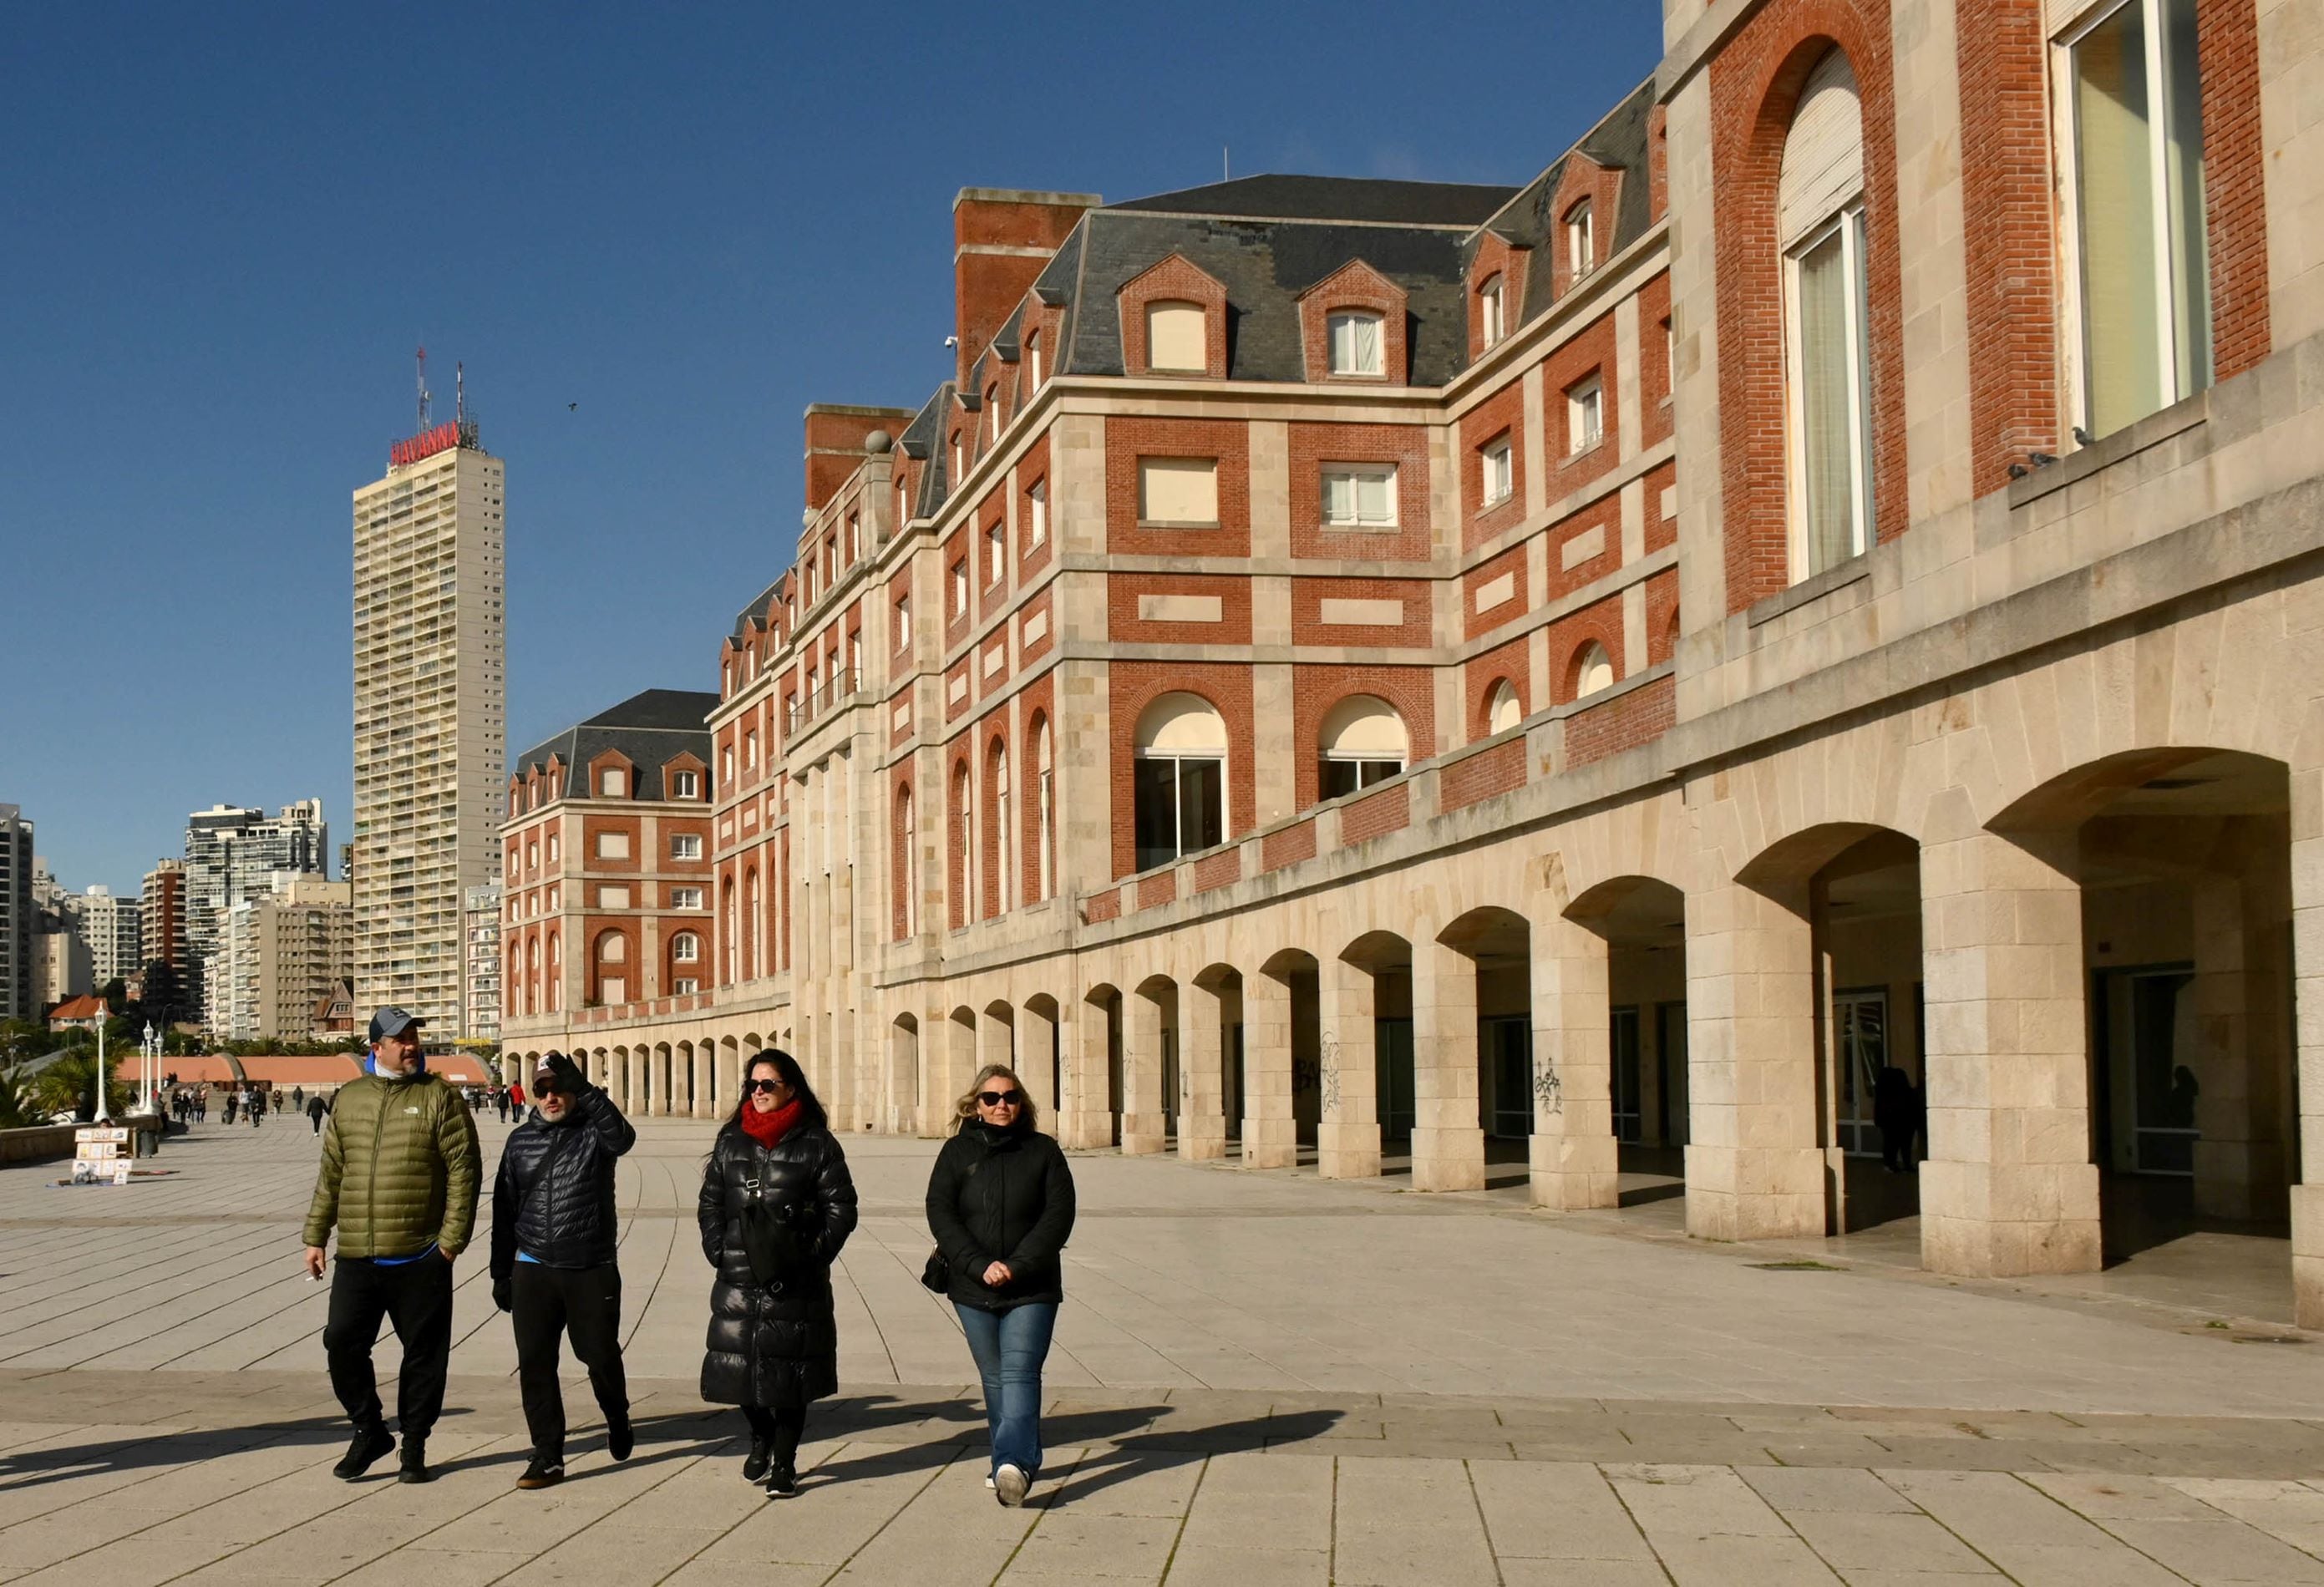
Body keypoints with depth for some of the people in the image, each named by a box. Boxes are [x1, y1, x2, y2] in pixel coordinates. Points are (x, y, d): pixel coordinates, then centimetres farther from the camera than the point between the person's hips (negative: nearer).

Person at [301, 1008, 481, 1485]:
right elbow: (330, 1174, 16)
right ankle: (368, 1431, 20)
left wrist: (453, 1237, -10)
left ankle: (414, 1445, 18)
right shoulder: (349, 1099, 11)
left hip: (420, 1255, -3)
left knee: (423, 1352, 4)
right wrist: (316, 1237, 13)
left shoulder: (437, 1096, -1)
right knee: (343, 1342, 0)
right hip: (357, 1255, 3)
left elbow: (463, 1168, -5)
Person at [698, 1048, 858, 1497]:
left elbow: (840, 1207, -1)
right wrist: (718, 1250, 2)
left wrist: (813, 1255, -10)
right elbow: (710, 1202, 15)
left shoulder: (816, 1144, -1)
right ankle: (761, 1439, 33)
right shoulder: (730, 1141, 10)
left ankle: (785, 1463, 15)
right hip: (738, 1279, 3)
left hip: (796, 1285, -3)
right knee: (741, 1361, 5)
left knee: (789, 1370, 1)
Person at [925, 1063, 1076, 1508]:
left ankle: (1012, 1463, -27)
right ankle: (1022, 1462, 21)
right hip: (974, 1289, 2)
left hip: (1032, 1289, -2)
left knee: (1019, 1374, -15)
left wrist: (1017, 1266, -15)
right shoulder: (957, 1152, 4)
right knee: (995, 1380, 10)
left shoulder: (1043, 1151, 3)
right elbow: (940, 1213, -4)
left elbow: (1059, 1214, -5)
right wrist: (980, 1266, -16)